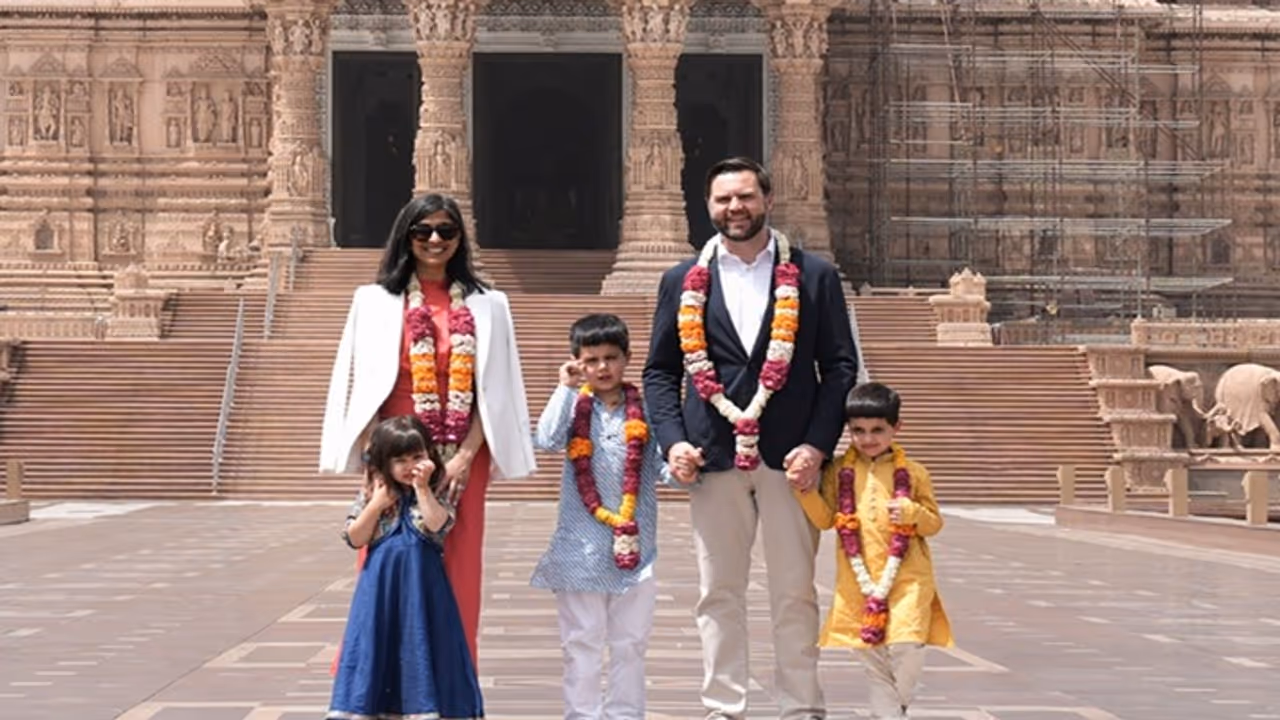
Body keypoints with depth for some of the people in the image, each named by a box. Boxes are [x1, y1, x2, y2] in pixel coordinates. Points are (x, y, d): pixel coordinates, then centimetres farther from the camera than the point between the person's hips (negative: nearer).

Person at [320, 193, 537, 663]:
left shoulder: (487, 305, 9)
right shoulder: (375, 301, 6)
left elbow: (495, 390, 5)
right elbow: (363, 383, 3)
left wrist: (466, 455, -6)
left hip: (463, 460, 1)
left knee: (456, 574, 2)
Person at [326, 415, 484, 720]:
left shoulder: (437, 492, 0)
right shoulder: (374, 491, 3)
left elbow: (437, 526, -18)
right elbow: (355, 539, 1)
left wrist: (422, 487, -18)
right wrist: (377, 505, -9)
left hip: (421, 584, -1)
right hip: (381, 584, 1)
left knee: (420, 645, 1)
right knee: (378, 645, 3)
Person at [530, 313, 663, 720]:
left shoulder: (644, 411, 2)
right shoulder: (575, 407, 1)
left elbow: (659, 468, 1)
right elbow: (547, 440, -16)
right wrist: (566, 388, -13)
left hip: (635, 541, 1)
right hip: (582, 543, -1)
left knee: (631, 641, 9)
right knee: (582, 641, 6)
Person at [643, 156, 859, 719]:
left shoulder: (814, 276, 5)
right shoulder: (683, 282, 9)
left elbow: (840, 366, 3)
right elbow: (659, 371, 10)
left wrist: (817, 445, -8)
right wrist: (672, 440, -5)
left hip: (790, 457, -1)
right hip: (713, 457, 1)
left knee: (795, 593, 3)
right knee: (719, 594, 5)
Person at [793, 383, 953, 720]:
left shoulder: (912, 473, 4)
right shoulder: (839, 472, 7)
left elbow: (934, 522, 7)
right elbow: (824, 519, 5)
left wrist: (913, 513, -13)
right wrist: (806, 490, -9)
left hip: (906, 577, -2)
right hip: (858, 579, 2)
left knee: (907, 644, -13)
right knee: (871, 653, 7)